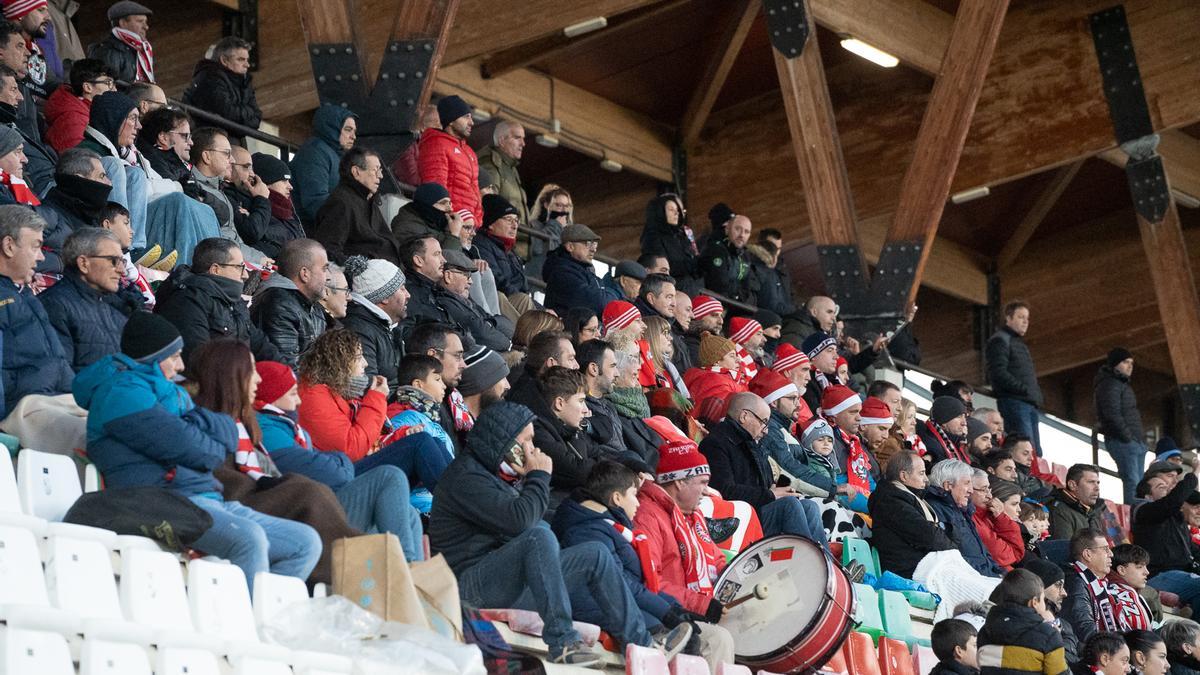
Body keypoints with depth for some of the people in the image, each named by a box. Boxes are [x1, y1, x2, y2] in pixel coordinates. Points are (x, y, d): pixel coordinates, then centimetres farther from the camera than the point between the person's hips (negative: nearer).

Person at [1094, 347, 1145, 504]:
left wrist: (1140, 439, 15)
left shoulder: (1122, 384, 24)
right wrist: (1127, 437, -17)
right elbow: (1112, 414, -18)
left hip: (1135, 442, 10)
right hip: (1122, 442, -10)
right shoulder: (1110, 384, -8)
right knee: (1132, 483, -17)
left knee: (1138, 484, 6)